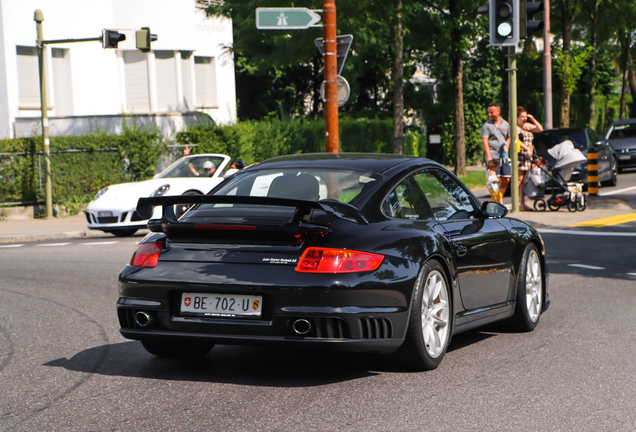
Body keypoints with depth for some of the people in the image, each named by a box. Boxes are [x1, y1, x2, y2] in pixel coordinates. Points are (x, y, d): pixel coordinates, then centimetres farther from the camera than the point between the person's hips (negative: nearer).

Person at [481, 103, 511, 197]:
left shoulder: (505, 124, 14)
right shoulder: (486, 125, 0)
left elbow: (509, 137, 26)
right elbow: (485, 141, -7)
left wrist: (507, 145, 3)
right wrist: (489, 156, -18)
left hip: (504, 156, 5)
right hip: (493, 157, -5)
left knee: (506, 180, 4)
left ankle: (500, 198, 19)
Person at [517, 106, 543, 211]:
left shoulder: (527, 126, 19)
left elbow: (540, 129, 17)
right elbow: (517, 141, -19)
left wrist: (533, 120, 6)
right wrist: (527, 149, -28)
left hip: (528, 156, 7)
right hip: (519, 155, -7)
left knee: (524, 181, 7)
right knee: (519, 179, -14)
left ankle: (523, 204, 9)